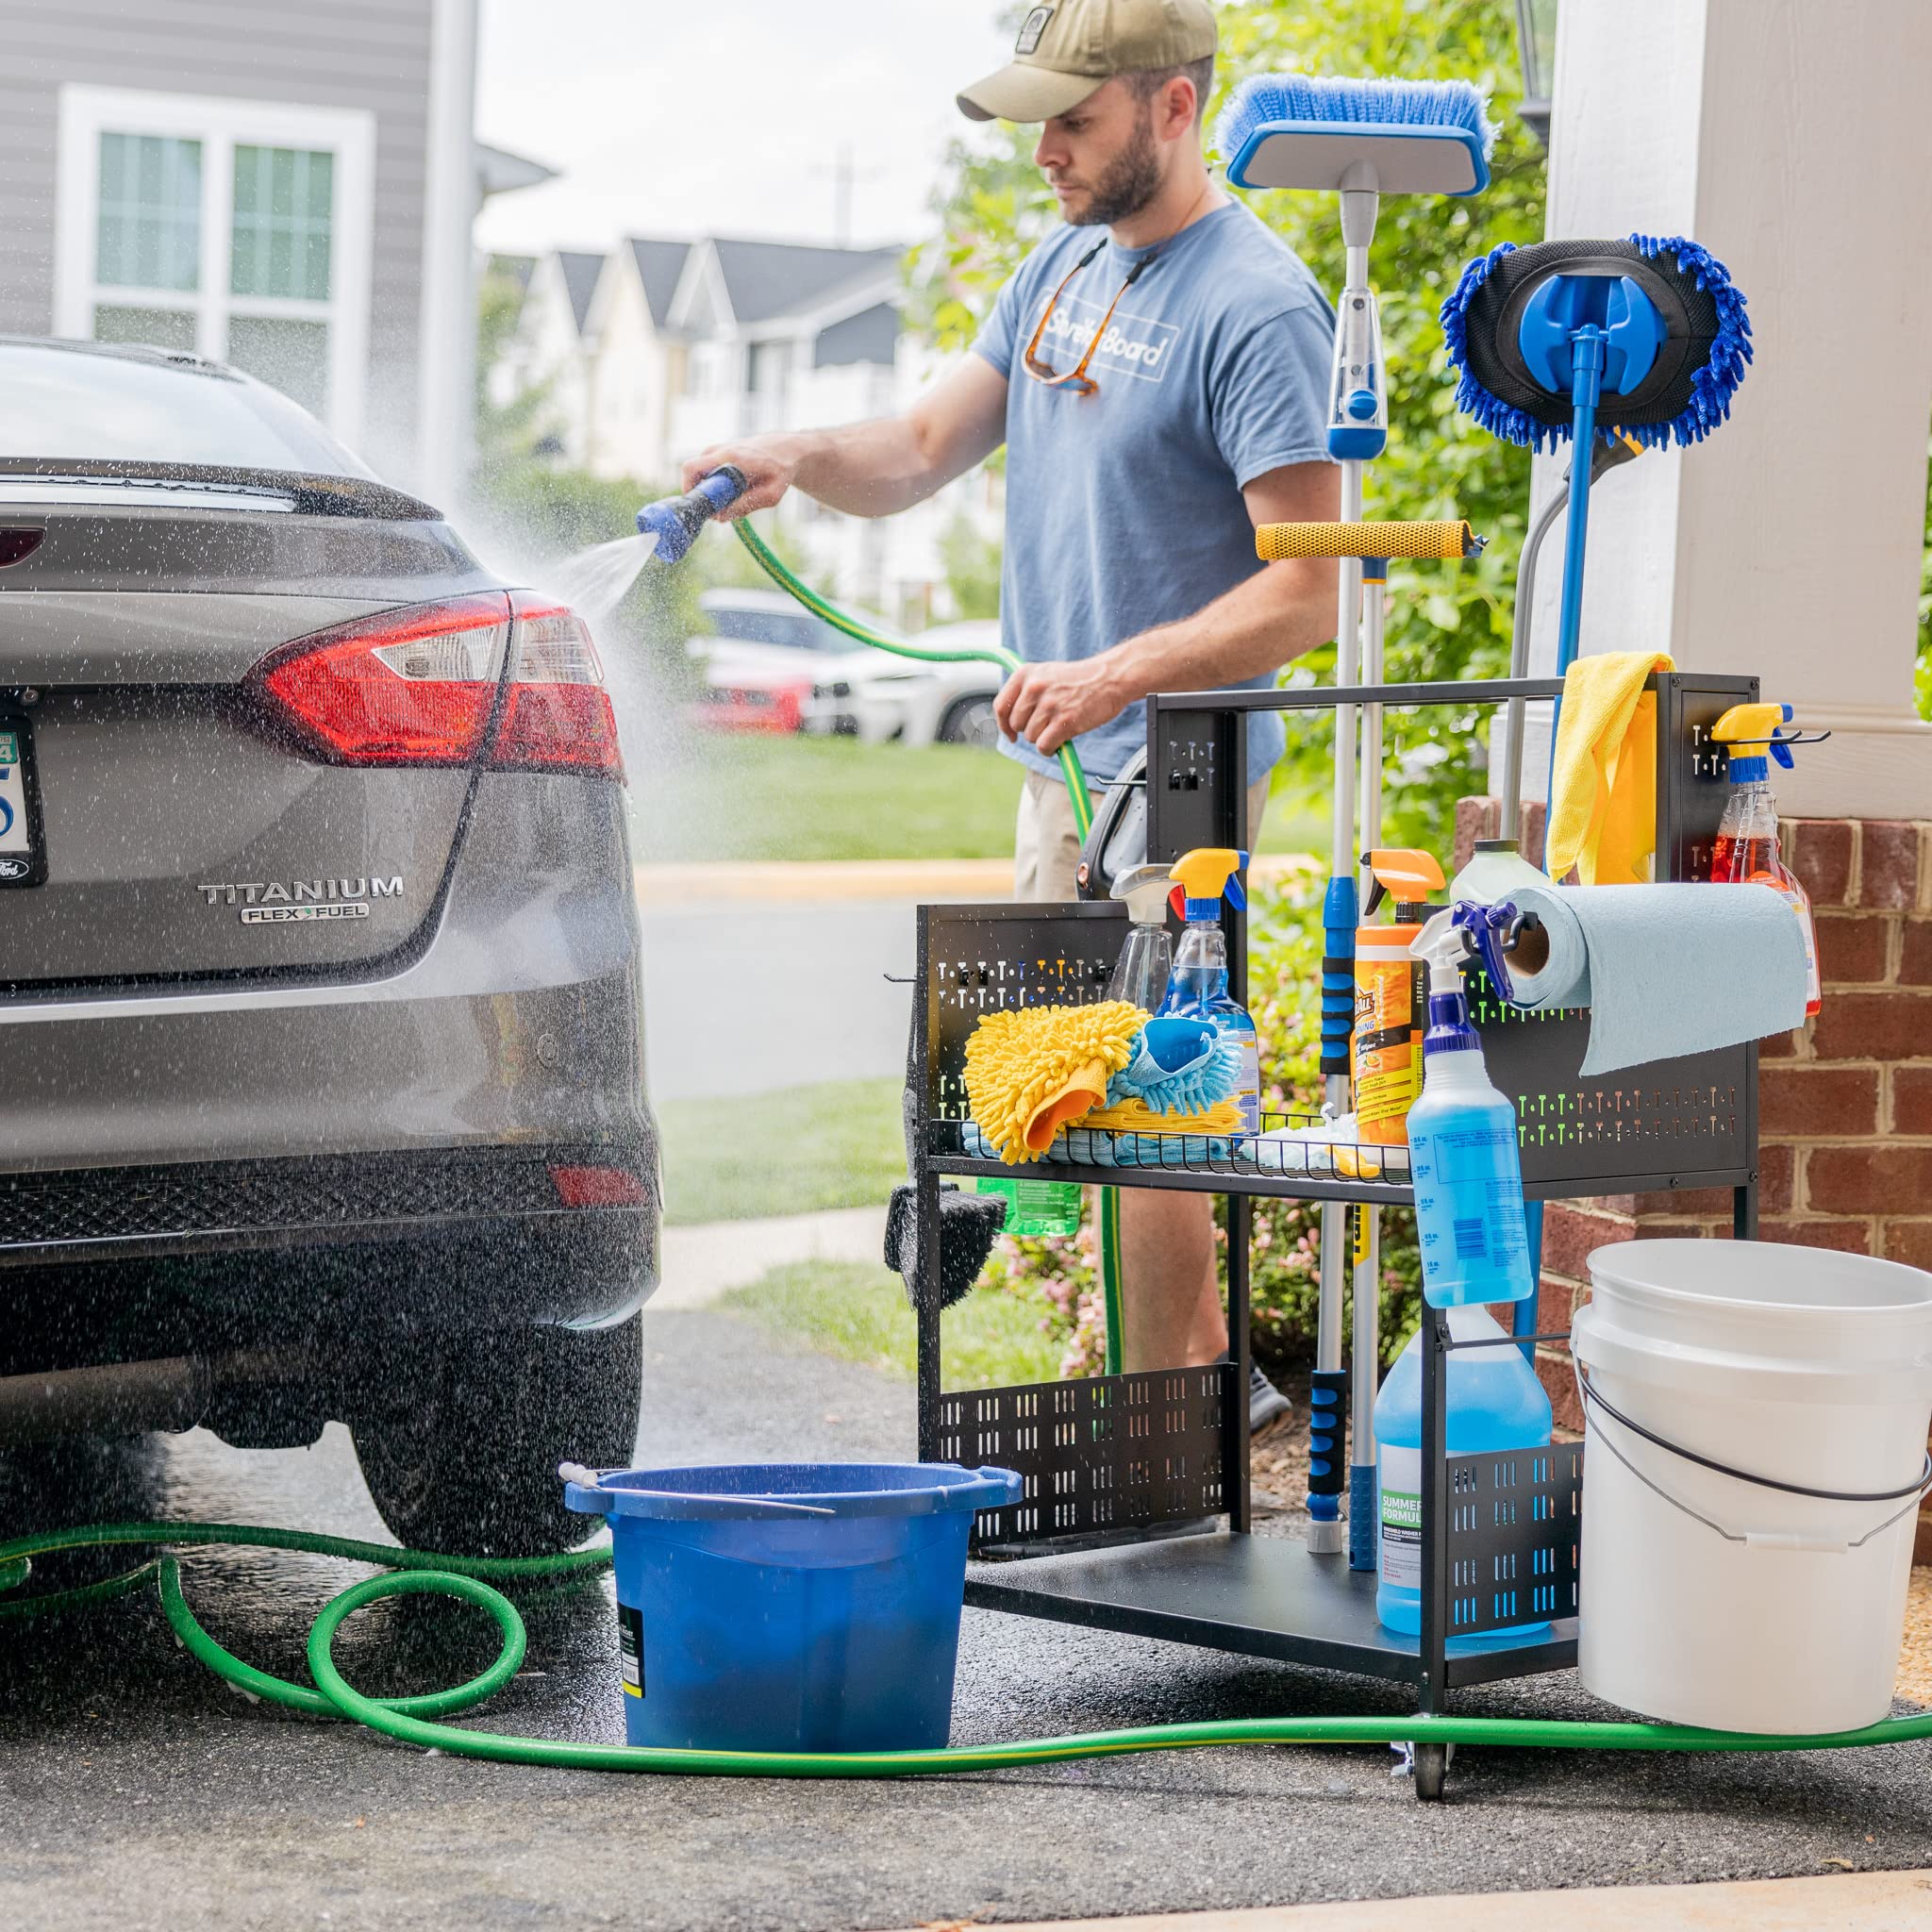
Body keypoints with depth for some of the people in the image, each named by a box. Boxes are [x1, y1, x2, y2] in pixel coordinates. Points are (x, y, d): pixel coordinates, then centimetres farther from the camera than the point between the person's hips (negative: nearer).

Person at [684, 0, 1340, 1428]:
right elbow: (927, 450, 10)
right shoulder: (1066, 268, 11)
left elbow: (1310, 588, -21)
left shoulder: (1258, 308, -17)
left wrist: (1121, 671, -29)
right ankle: (1212, 1364, 29)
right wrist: (796, 457, -10)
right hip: (1065, 768, 9)